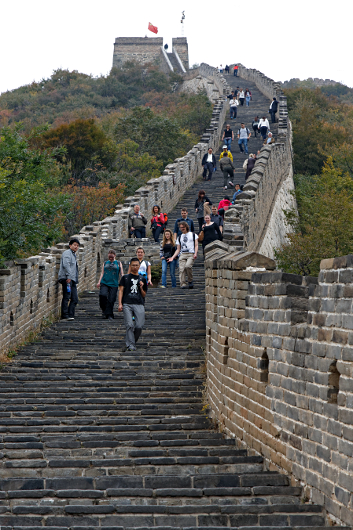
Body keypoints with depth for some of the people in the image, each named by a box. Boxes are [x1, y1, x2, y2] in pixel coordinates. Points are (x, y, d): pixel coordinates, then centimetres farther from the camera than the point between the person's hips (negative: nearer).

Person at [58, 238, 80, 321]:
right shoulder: (67, 253, -2)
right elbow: (66, 264, -17)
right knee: (67, 297, -13)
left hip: (73, 280, 10)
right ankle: (65, 315, -16)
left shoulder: (73, 255, 28)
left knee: (75, 299, 3)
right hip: (67, 279, -10)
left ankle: (70, 315, 3)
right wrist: (69, 276, -25)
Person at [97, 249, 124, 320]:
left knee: (111, 300, -7)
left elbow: (122, 273, 9)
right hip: (104, 283, 1)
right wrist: (99, 282, 2)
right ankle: (104, 310, -2)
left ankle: (109, 315, 2)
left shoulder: (118, 263, 12)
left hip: (114, 284, -1)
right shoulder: (105, 263, 17)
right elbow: (102, 273, 15)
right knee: (103, 295, -23)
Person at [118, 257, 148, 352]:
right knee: (129, 325, -13)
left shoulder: (142, 279, 20)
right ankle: (130, 346, -12)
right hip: (127, 304, -2)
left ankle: (131, 342, 11)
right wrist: (120, 304, -4)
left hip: (139, 305, 2)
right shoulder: (125, 277, 15)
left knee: (139, 326, -10)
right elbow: (121, 290, 8)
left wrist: (141, 288, 0)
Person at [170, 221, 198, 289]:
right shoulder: (179, 237, 26)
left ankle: (190, 281, -11)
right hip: (182, 254, 4)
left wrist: (195, 253, -11)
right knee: (181, 269, -17)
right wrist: (172, 257, 12)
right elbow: (178, 249, 25)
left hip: (191, 254, -4)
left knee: (188, 266, -29)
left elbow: (196, 245, 8)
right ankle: (183, 284, -22)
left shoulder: (193, 235, 17)